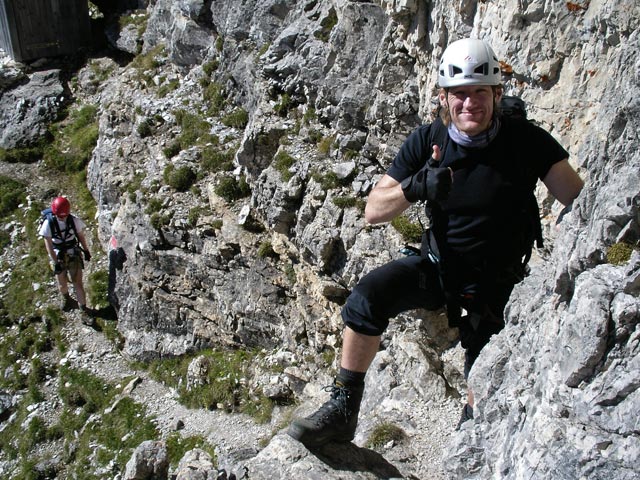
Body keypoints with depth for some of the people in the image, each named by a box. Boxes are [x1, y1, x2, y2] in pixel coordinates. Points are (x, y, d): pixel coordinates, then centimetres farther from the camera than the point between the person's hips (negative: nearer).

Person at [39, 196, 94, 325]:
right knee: (62, 283, 17)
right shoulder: (48, 223, -19)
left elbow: (81, 236, 0)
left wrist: (86, 251, 10)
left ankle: (84, 312, 3)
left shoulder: (74, 220, -16)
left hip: (74, 255, 0)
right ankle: (66, 299, 50)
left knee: (78, 283, -3)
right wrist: (56, 262, -16)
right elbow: (48, 245, -15)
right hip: (58, 257, 1)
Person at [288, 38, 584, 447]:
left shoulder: (527, 141, -16)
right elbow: (373, 211, -15)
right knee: (368, 296, -26)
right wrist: (415, 187, -34)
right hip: (437, 265, 1)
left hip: (496, 283, 0)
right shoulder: (427, 141, -12)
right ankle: (342, 411, -15)